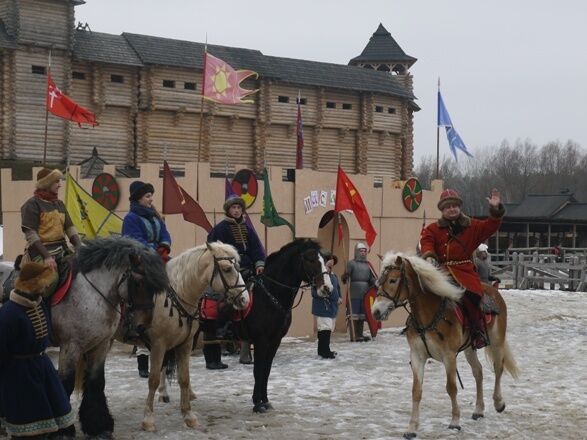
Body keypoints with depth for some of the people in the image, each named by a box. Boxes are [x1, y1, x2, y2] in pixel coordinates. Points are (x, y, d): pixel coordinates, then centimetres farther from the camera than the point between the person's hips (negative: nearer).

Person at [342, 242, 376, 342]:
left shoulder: (367, 265, 15)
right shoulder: (352, 263, -3)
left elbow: (372, 279, 16)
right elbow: (346, 274, -15)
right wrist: (345, 278, -36)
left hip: (365, 294, 6)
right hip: (354, 294, -6)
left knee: (362, 315, 12)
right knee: (354, 315, -6)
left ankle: (360, 335, 20)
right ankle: (353, 336, -4)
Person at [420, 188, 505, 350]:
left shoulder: (472, 227, 15)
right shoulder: (433, 229, 12)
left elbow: (489, 227, 6)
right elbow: (426, 241, -4)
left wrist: (495, 210, -10)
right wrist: (428, 255, -25)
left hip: (464, 271, -2)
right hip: (441, 271, 2)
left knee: (470, 294, -28)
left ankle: (479, 332, -16)